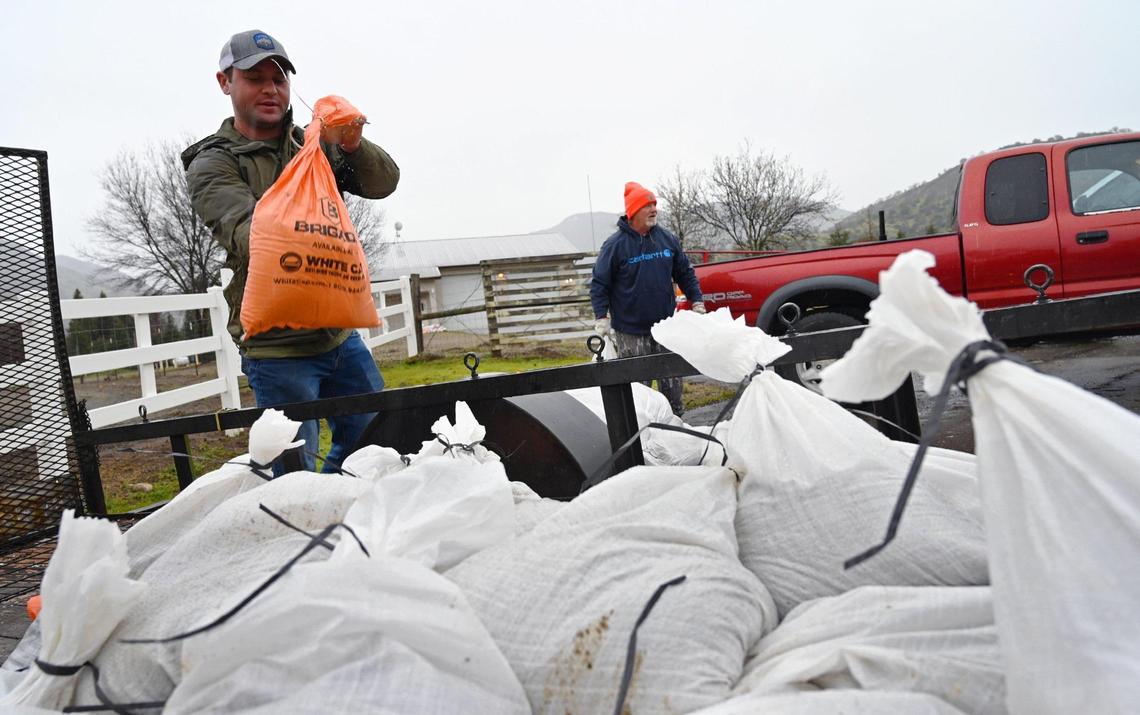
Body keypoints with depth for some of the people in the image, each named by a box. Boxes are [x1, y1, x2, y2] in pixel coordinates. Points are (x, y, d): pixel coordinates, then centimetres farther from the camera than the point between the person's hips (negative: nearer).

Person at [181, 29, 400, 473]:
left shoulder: (317, 145, 9)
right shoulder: (212, 165, -4)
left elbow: (383, 183, -5)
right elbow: (249, 234, -23)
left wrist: (352, 145, -26)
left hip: (339, 334, 5)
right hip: (276, 349, -5)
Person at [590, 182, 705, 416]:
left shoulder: (668, 239, 5)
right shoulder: (615, 245, -8)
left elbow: (685, 273, 15)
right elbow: (599, 284, -5)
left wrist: (697, 302, 9)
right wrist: (602, 318, -12)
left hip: (666, 327, 4)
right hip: (630, 332, -4)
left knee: (672, 381, 12)